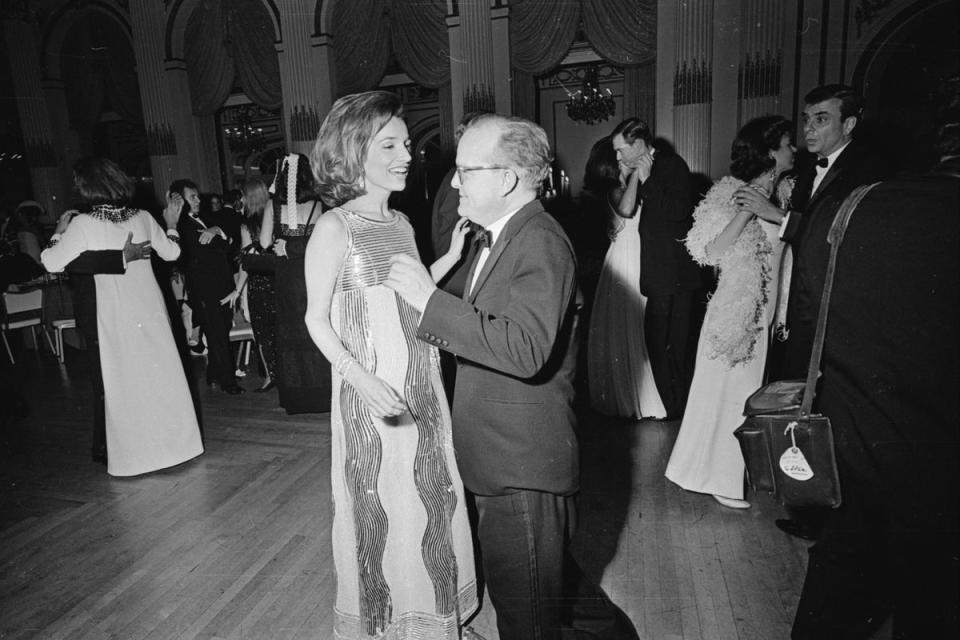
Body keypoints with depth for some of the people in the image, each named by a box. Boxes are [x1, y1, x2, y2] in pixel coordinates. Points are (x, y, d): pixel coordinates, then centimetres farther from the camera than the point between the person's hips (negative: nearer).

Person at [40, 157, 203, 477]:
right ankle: (175, 438, 24)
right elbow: (171, 253, 8)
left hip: (115, 315, -3)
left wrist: (59, 234, 7)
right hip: (150, 308, 3)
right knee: (162, 373, 13)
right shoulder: (142, 218, -2)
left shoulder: (84, 225, -12)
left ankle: (135, 453, 18)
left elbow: (52, 263, -9)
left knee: (126, 381, 7)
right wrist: (171, 226, 24)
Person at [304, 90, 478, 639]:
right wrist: (362, 379, -23)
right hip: (370, 393, -6)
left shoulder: (401, 222, 7)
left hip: (422, 387, 7)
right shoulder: (335, 227, -12)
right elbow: (317, 319, -11)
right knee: (378, 509, 10)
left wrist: (452, 257, 4)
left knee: (433, 500, 18)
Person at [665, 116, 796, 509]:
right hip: (736, 309, -6)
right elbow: (710, 251, -16)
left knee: (751, 387, 13)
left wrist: (775, 214, -7)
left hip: (766, 310, 6)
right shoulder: (733, 192, -9)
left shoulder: (782, 192, 9)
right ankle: (719, 478, 20)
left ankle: (737, 471, 29)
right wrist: (747, 212, -21)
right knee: (727, 388, 4)